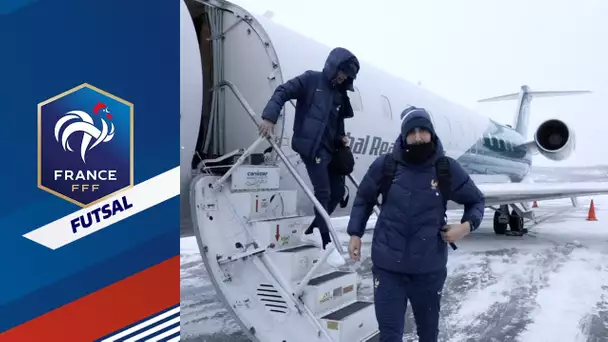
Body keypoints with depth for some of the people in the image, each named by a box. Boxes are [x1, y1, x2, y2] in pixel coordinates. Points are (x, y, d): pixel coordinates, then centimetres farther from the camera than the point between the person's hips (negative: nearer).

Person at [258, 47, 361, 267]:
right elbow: (282, 92, -11)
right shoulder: (310, 80, -4)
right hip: (311, 147, -8)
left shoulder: (341, 94, 15)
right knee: (323, 193, -10)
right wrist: (269, 117, -25)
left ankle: (311, 231, 26)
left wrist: (342, 137, 3)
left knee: (338, 191, 10)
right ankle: (327, 245, 0)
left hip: (330, 149, 8)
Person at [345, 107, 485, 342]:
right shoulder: (385, 165, -7)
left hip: (429, 267, 1)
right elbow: (364, 199, 10)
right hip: (387, 265, -1)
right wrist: (355, 233, 5)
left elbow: (476, 200, 9)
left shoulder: (447, 169, -6)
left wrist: (468, 225, -9)